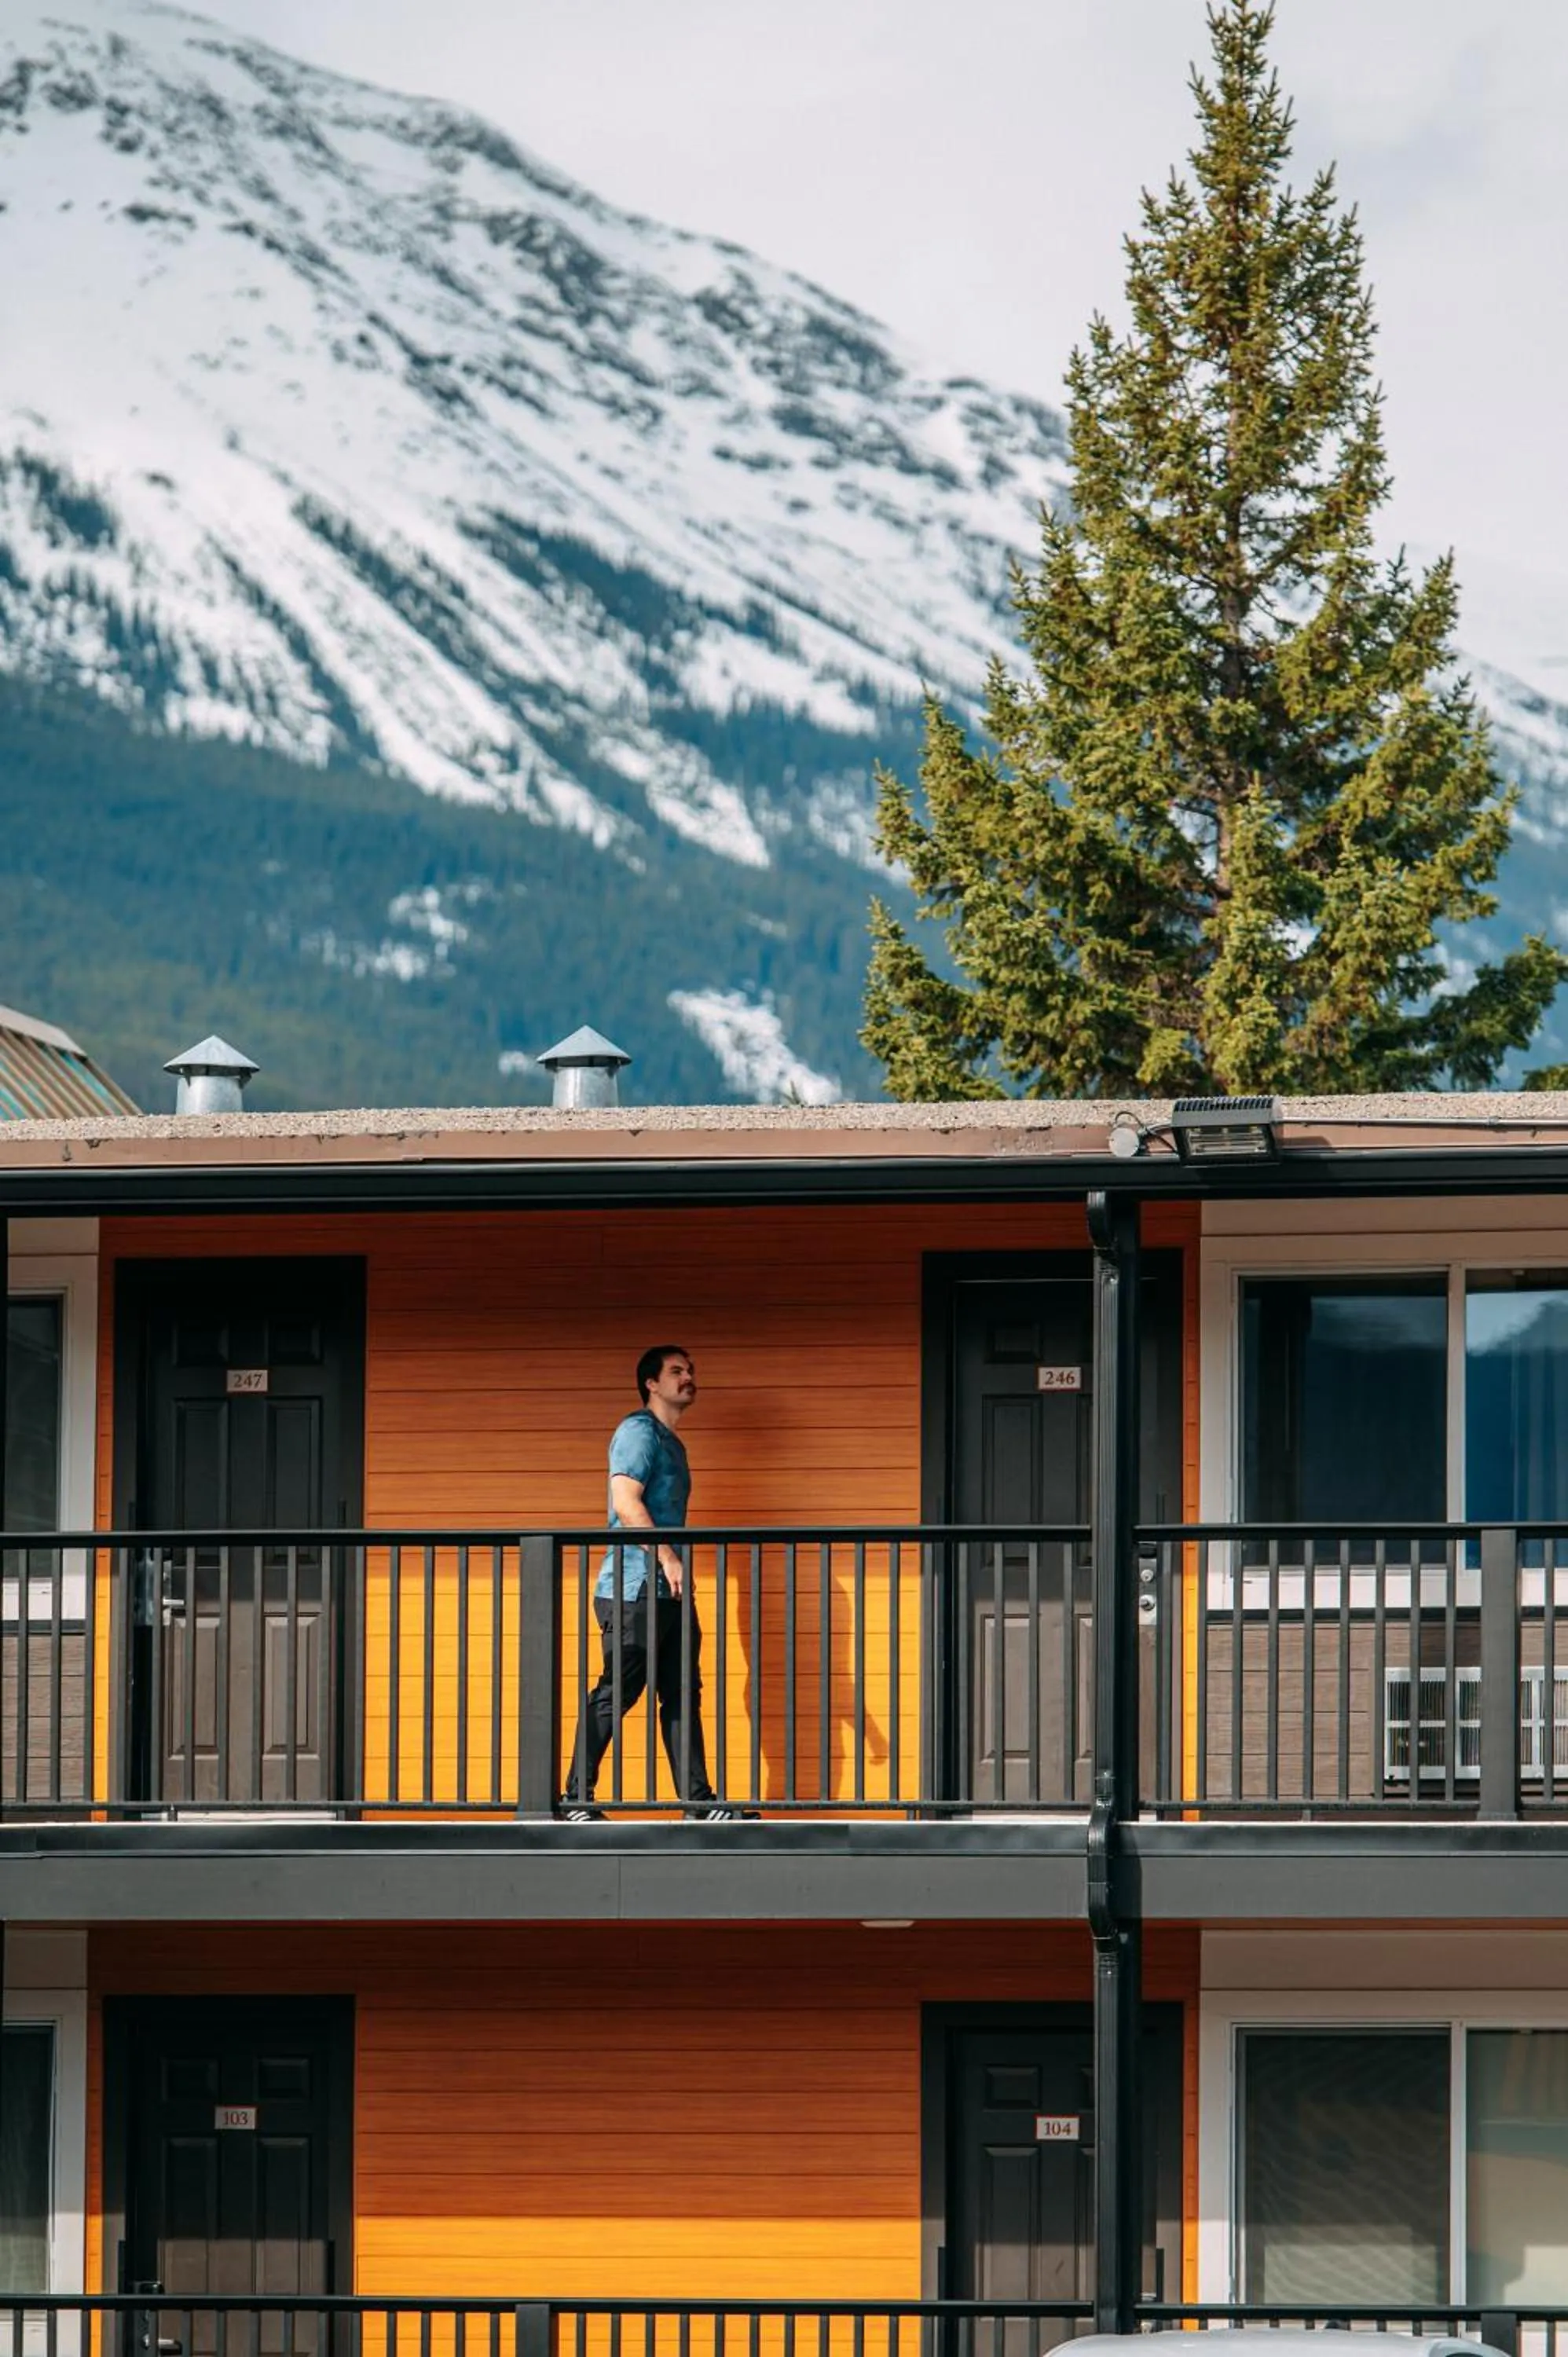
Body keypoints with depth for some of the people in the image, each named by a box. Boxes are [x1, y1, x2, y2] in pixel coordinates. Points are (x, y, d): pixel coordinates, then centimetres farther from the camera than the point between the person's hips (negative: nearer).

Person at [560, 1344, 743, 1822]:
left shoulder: (671, 1442, 23)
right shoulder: (639, 1432, -7)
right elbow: (625, 1501, -19)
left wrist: (676, 1566, 19)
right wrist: (667, 1557, -22)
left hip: (670, 1591, 10)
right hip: (635, 1588, -10)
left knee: (683, 1696, 6)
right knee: (615, 1694, -7)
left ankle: (699, 1803, 5)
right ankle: (575, 1800, -3)